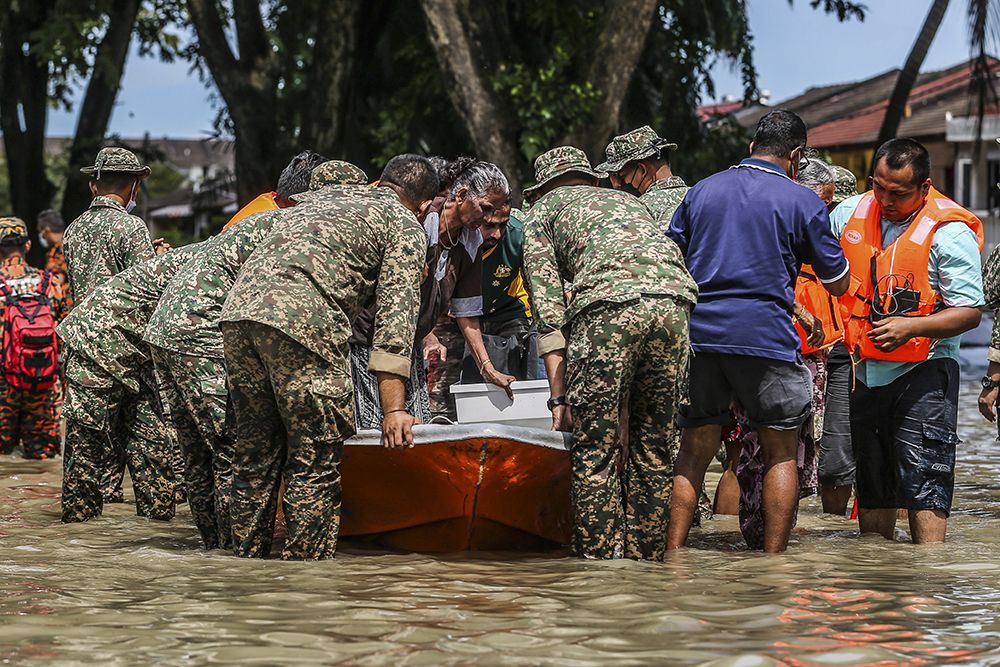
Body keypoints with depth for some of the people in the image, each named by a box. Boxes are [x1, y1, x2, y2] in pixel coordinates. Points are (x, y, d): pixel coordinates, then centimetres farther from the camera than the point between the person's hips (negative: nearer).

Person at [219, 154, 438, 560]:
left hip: (238, 311, 7)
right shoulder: (406, 227, 13)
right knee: (315, 462, 0)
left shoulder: (322, 202, 35)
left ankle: (247, 563, 20)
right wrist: (393, 409, -2)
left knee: (256, 453, 16)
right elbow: (395, 315, 3)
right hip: (303, 321, -7)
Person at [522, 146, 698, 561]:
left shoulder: (545, 209, 26)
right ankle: (646, 559, 14)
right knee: (654, 448, 13)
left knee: (595, 451, 0)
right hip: (675, 299, 5)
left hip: (609, 302, -4)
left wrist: (559, 397, 12)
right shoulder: (629, 201, 40)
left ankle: (599, 562, -4)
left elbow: (548, 309, 14)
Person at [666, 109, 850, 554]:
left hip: (699, 333, 4)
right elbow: (838, 283, 8)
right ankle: (773, 559, 4)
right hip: (766, 335, -4)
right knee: (780, 454, 7)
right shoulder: (802, 201, 1)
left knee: (694, 451, 11)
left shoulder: (701, 191, 12)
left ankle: (673, 555, 5)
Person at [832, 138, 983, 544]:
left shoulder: (949, 231, -11)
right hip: (866, 373, 6)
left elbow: (970, 311, -12)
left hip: (922, 373, -6)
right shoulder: (849, 214, 5)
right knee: (871, 487, 13)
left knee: (923, 483, -13)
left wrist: (911, 327, -25)